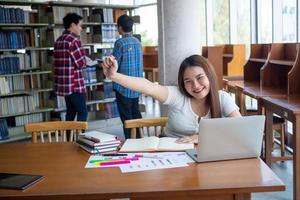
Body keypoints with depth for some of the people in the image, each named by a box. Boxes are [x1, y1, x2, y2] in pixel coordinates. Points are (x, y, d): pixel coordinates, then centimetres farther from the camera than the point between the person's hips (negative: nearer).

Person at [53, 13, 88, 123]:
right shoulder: (74, 40, -14)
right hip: (74, 84, -9)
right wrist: (85, 60, 7)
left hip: (63, 84, 9)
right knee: (82, 112, -2)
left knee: (70, 112, 15)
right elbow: (82, 63, -16)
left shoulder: (59, 40, 14)